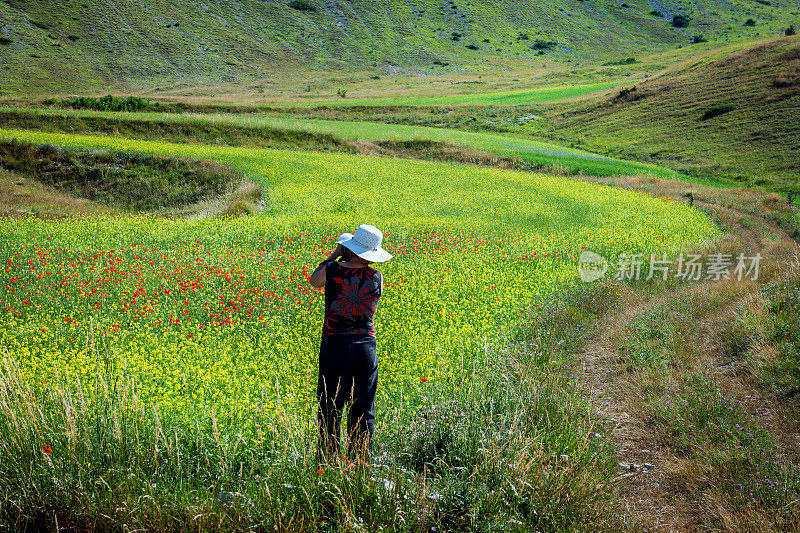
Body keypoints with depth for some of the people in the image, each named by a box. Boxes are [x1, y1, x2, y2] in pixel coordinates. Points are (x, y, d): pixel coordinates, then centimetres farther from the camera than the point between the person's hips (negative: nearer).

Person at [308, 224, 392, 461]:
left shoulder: (332, 271, -8)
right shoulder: (377, 278, -3)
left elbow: (313, 281, 15)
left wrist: (334, 255, 17)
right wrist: (360, 263, 14)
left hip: (335, 345, -2)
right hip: (366, 346, 2)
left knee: (330, 408, 4)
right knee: (363, 410, 10)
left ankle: (327, 460, 5)